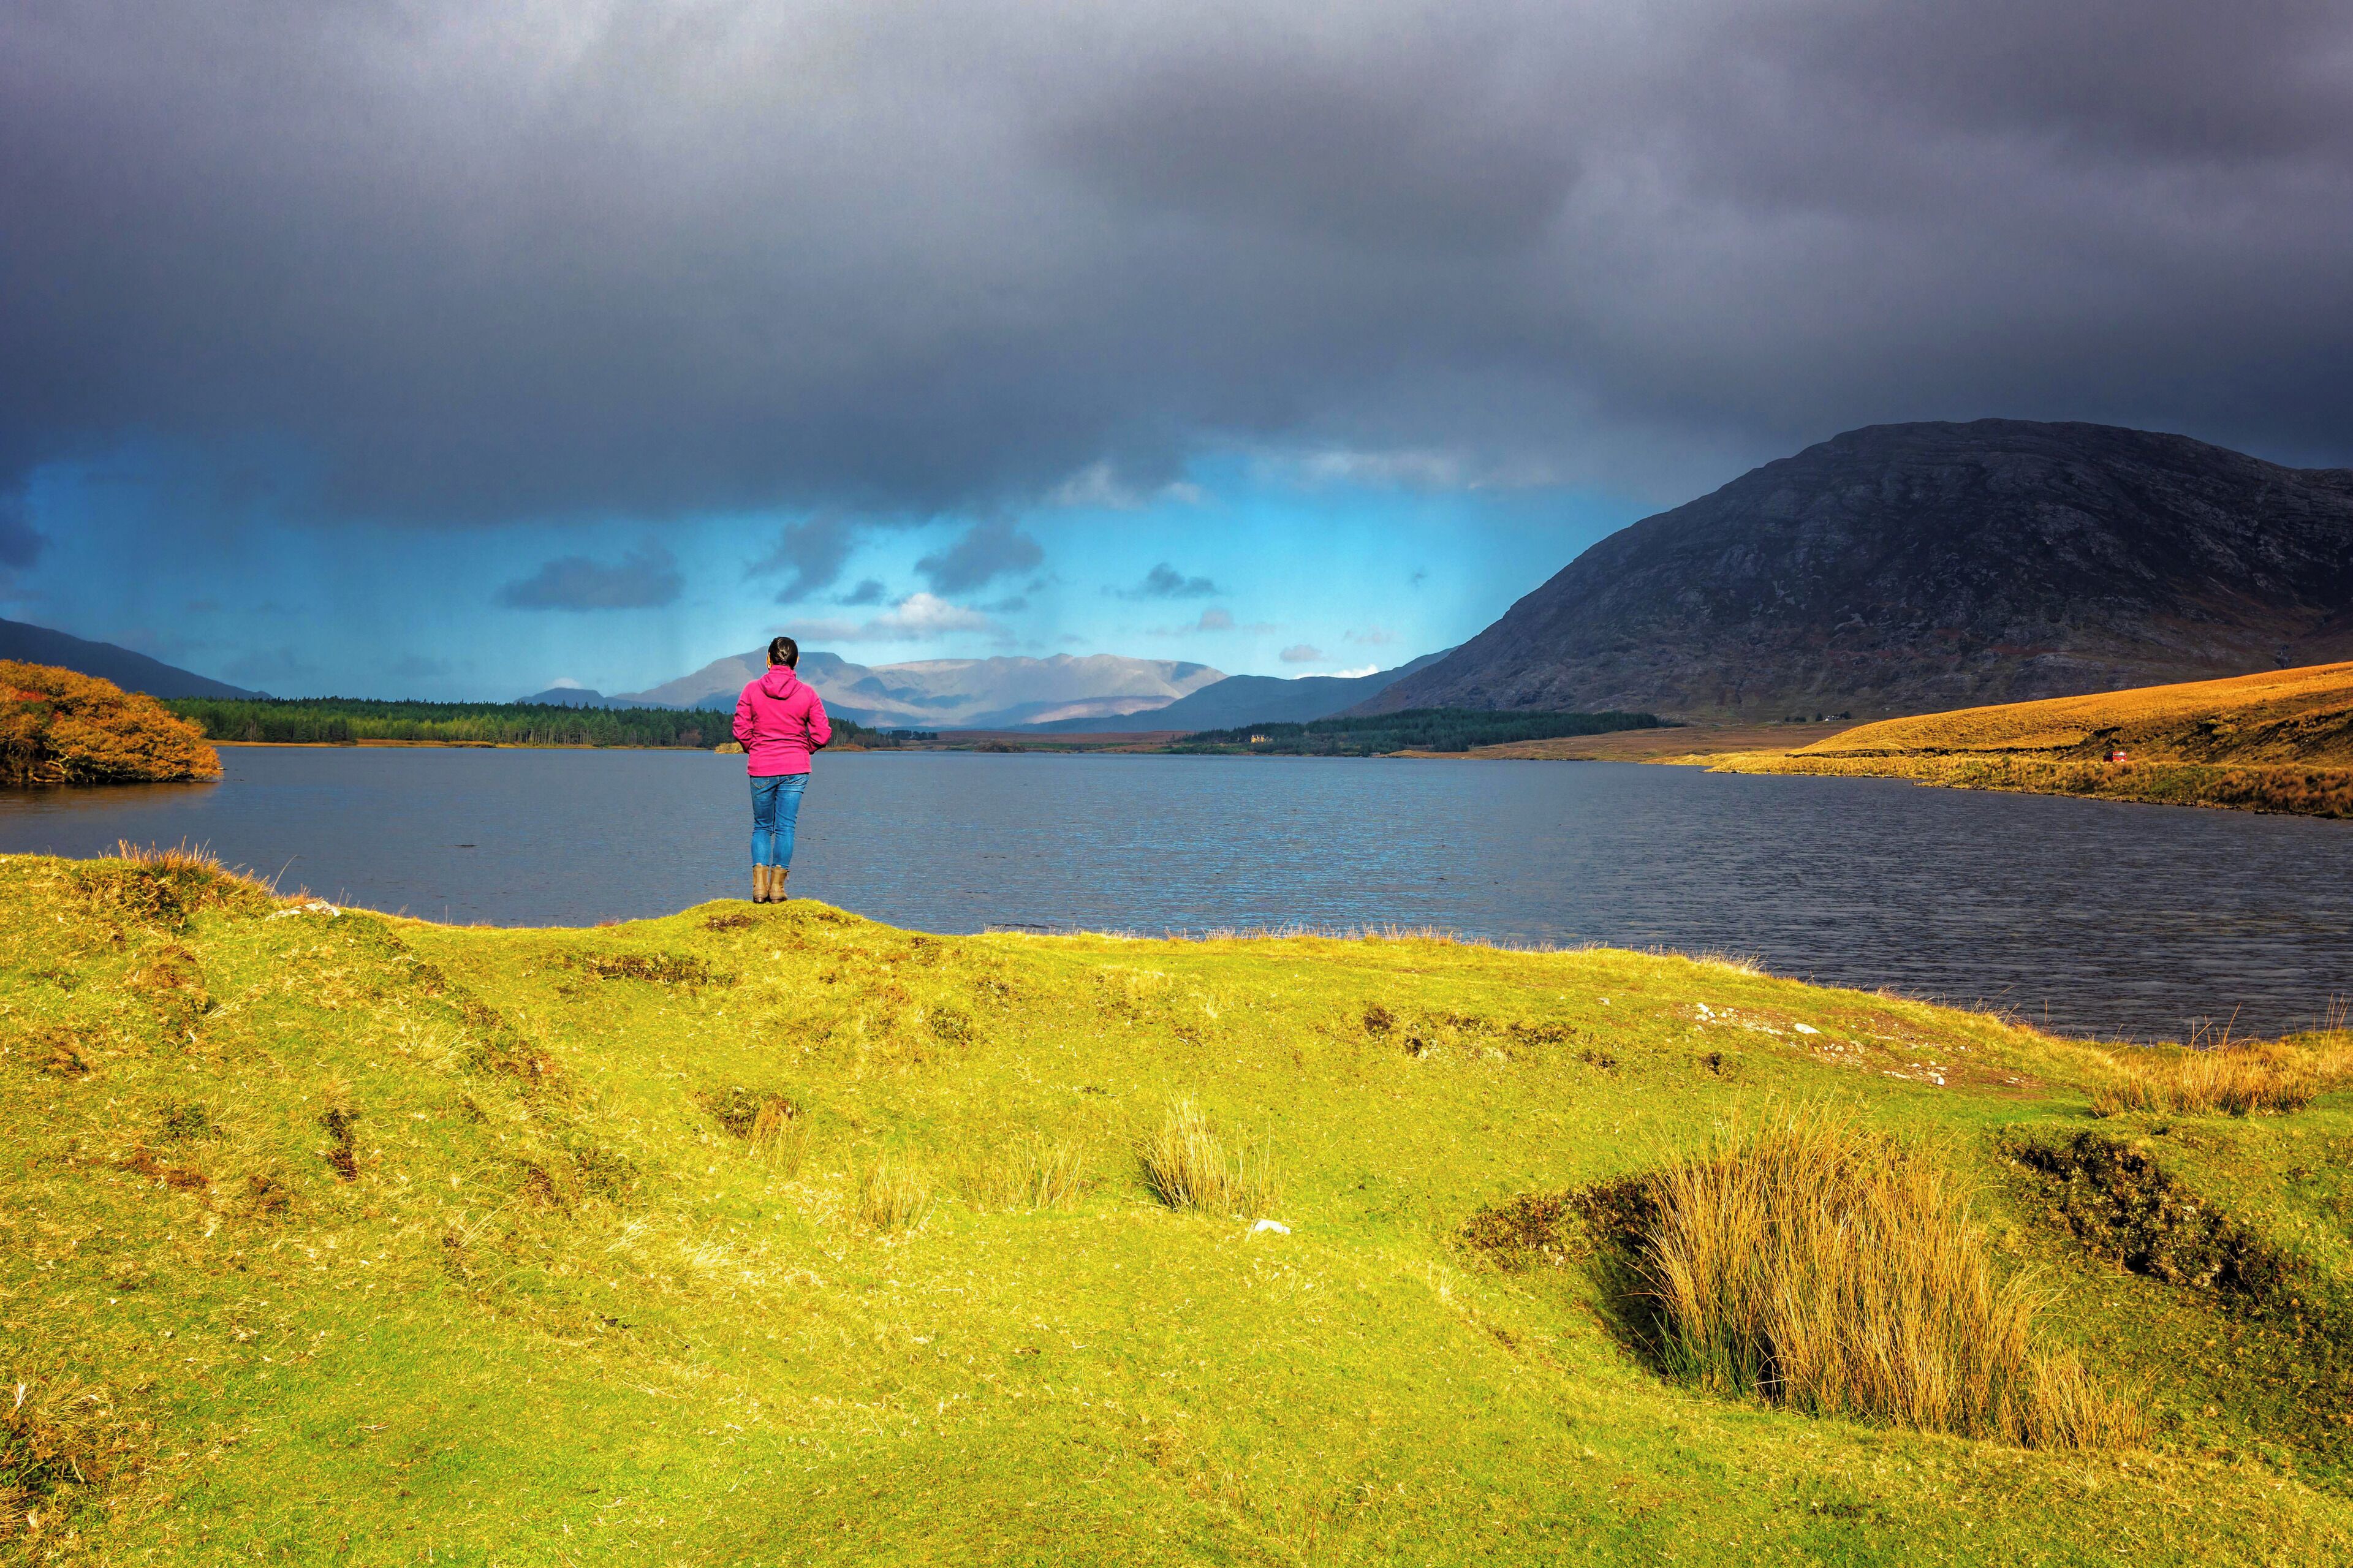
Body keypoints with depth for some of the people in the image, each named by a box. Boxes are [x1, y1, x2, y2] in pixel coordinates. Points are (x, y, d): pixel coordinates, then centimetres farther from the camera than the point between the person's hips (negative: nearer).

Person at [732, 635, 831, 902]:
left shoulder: (752, 689, -4)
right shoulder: (807, 694, -3)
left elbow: (741, 730, -3)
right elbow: (822, 735, -3)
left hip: (760, 769, 0)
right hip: (795, 769, 0)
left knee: (761, 826, 13)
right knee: (785, 827, 5)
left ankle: (759, 885, 3)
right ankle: (777, 887, 4)